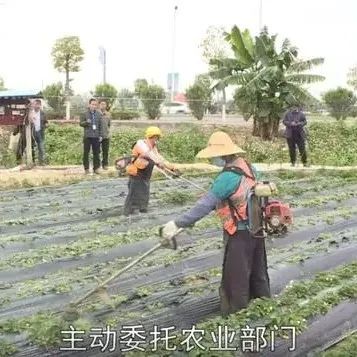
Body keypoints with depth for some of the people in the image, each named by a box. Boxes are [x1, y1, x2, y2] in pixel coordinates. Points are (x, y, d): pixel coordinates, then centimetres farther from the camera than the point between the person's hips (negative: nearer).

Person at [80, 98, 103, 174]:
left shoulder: (99, 114, 5)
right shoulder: (85, 113, 0)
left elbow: (101, 125, 8)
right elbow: (81, 123, 2)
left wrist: (100, 135, 2)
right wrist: (86, 122, -19)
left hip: (96, 136, 2)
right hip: (87, 136, -1)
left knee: (96, 153, 5)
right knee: (86, 152, 3)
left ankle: (96, 168, 14)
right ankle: (86, 168, 11)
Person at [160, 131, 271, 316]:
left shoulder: (228, 177, -25)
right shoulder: (248, 167, 0)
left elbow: (205, 204, -28)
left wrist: (177, 224, -26)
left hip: (240, 234, -9)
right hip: (256, 229, 9)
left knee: (234, 280, 4)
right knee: (257, 272, 23)